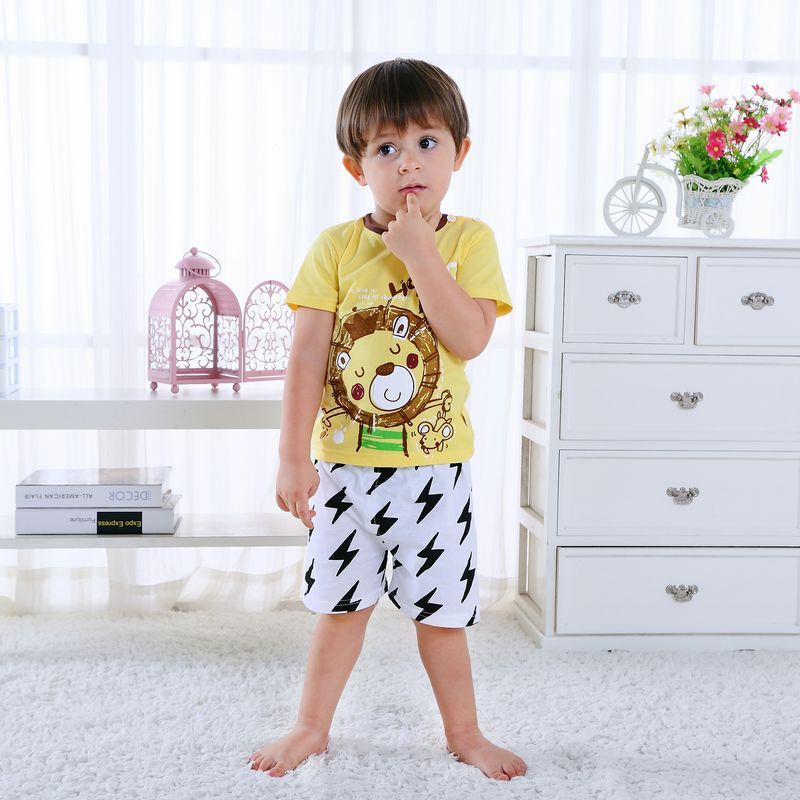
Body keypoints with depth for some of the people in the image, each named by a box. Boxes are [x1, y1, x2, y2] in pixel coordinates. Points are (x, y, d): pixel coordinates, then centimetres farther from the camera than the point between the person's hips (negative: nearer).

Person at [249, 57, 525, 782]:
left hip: (434, 465, -1)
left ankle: (464, 733, 32)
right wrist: (293, 457, -10)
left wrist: (419, 253, -20)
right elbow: (307, 356, -7)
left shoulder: (469, 241, -4)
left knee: (442, 609, 11)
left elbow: (470, 338, -18)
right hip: (345, 463, 1)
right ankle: (312, 727, 34)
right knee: (341, 603, 15)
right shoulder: (336, 247, -4)